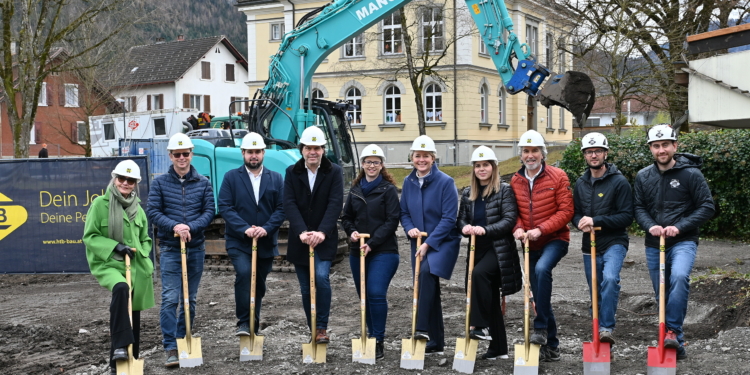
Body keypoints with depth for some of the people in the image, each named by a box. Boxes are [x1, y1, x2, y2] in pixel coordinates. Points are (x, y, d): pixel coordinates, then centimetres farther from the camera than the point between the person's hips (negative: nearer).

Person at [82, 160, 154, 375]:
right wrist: (115, 246, -16)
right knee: (121, 288, -36)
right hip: (108, 264, -5)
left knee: (133, 314, 9)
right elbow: (89, 237, -5)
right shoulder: (100, 204, -3)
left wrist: (142, 253, 1)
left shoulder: (137, 208, 11)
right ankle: (121, 347, -35)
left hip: (136, 267, 6)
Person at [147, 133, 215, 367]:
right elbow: (153, 212, -3)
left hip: (196, 248, 3)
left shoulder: (203, 183, 6)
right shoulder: (160, 183, 2)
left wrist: (191, 227, -16)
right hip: (170, 248, -2)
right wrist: (174, 226, -19)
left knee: (190, 299, 11)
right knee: (170, 298, -9)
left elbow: (210, 211, 0)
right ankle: (171, 348, -7)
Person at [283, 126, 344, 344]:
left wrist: (322, 232, -26)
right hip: (299, 240, 3)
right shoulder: (292, 172, 2)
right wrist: (302, 232, -22)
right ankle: (313, 332, 21)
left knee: (321, 277, -21)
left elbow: (335, 204, -13)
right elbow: (289, 204, -8)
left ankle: (322, 328, -8)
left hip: (325, 239, -3)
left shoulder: (334, 172, -3)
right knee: (306, 288, 9)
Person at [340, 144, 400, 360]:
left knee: (376, 294, -15)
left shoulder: (388, 189, -4)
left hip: (383, 251, -5)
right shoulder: (355, 189, 11)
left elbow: (392, 221, -9)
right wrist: (351, 232, -3)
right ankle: (371, 337, 22)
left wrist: (372, 243, -15)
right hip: (357, 252, 5)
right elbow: (346, 217, 18)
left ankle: (379, 341, -7)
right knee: (364, 296, 9)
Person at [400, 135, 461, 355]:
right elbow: (404, 212, 13)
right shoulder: (408, 182, 5)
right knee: (428, 289, 7)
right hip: (419, 243, 6)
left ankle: (423, 328, -31)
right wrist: (410, 228, -9)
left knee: (427, 271, -32)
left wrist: (429, 242, -19)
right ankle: (435, 343, 16)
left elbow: (449, 218, -14)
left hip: (443, 241, -5)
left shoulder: (445, 182, -11)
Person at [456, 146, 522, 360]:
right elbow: (461, 218, 11)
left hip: (499, 249, -6)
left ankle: (481, 326, -23)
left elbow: (510, 220, -12)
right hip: (478, 249, 6)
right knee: (490, 299, 9)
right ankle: (499, 348, 17)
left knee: (478, 273, -32)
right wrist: (464, 227, -13)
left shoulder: (504, 190, -4)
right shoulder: (468, 194, 12)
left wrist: (486, 230, -24)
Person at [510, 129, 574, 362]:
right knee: (539, 296, 8)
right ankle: (551, 346, 21)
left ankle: (541, 327, -23)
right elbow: (514, 212, 9)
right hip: (531, 245, 5)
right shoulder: (515, 181, 5)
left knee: (542, 269, -34)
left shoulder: (558, 176, -8)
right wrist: (518, 228, -12)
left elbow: (566, 211, -12)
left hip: (555, 239, -5)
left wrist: (541, 229, -21)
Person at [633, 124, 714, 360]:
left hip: (683, 241, -4)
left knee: (679, 276, -32)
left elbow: (706, 208, -8)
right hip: (654, 244, 5)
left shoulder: (691, 174, -7)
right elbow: (639, 208, 7)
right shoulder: (643, 176, 5)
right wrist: (650, 226, -13)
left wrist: (679, 227, -18)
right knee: (662, 295, 9)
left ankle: (673, 330, -22)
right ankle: (677, 345, 22)